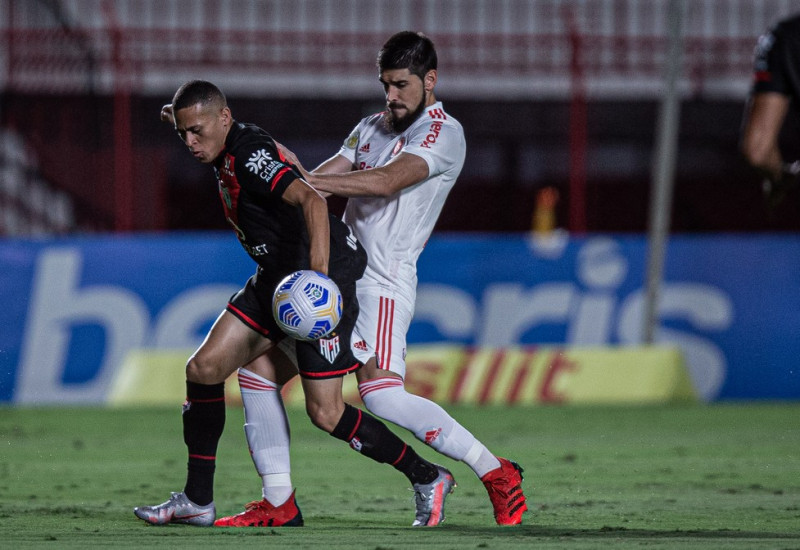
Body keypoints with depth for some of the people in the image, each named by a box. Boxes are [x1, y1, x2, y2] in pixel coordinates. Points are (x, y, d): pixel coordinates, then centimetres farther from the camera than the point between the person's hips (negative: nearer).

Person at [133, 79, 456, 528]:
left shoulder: (248, 156, -21)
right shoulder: (227, 157, 8)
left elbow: (311, 200, -35)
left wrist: (320, 272, -47)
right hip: (277, 279, 10)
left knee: (325, 413, -10)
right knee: (204, 368, 3)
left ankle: (427, 478, 6)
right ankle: (198, 500, 11)